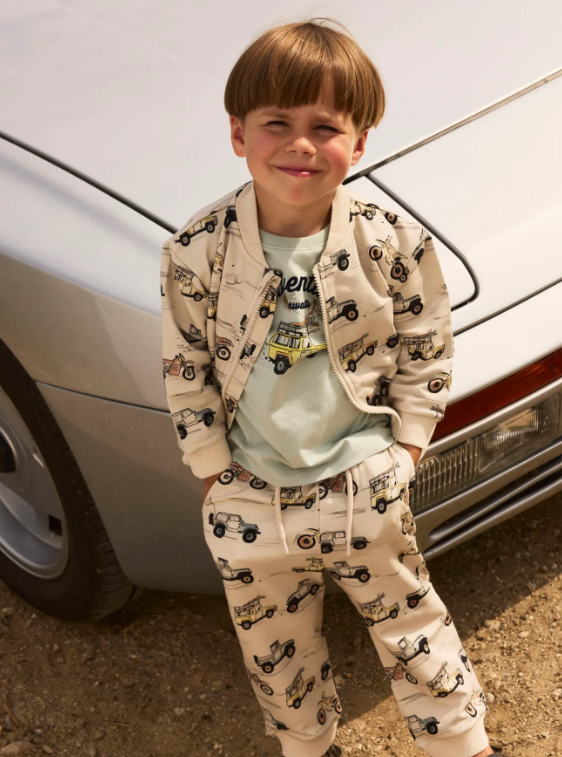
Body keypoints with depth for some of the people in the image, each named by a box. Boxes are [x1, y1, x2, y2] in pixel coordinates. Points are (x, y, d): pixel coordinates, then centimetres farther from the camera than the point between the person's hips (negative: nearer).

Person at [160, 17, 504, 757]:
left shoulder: (394, 243, -14)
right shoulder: (197, 251, -14)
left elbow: (427, 356, -2)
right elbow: (186, 376, -4)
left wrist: (400, 454, -5)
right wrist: (217, 472, -3)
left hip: (366, 486, -1)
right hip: (250, 500, 1)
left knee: (412, 628, 16)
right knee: (277, 654, 20)